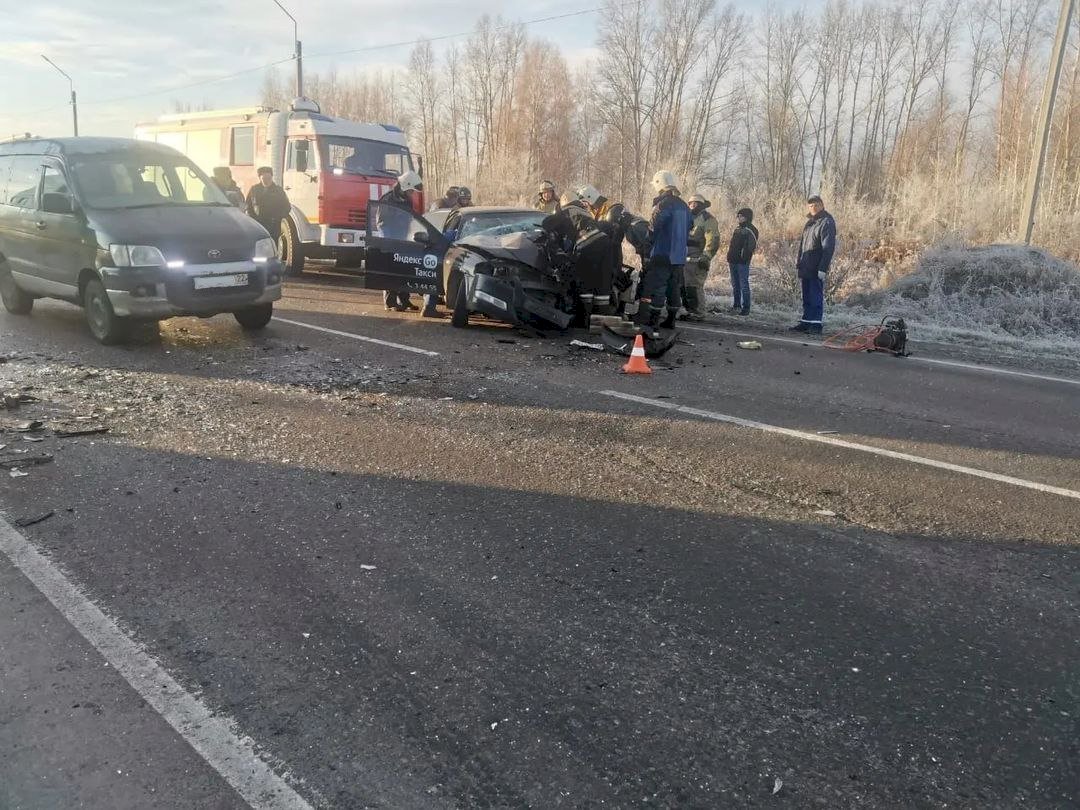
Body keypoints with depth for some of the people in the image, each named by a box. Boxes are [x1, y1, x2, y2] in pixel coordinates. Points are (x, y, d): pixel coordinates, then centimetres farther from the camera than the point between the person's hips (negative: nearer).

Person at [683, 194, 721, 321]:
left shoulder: (707, 219, -5)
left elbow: (713, 240, -14)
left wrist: (706, 257, -22)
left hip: (697, 260, -9)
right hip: (686, 259, 9)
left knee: (694, 287, -12)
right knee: (684, 286, 10)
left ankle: (698, 314, -6)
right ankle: (690, 311, 19)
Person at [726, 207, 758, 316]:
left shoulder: (750, 230, -9)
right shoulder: (738, 228, 17)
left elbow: (751, 246, -16)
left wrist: (744, 257, -21)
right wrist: (730, 257, 16)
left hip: (742, 262, -9)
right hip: (733, 260, 9)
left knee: (744, 285, -7)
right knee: (735, 284, 14)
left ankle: (746, 308, -3)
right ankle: (736, 306, 22)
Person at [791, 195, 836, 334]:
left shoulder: (827, 223, -11)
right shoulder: (810, 222, 16)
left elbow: (828, 248, -17)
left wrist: (823, 268, -21)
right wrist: (799, 263, 17)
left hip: (816, 270, -8)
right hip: (806, 269, 8)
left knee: (816, 297, -5)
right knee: (806, 297, 11)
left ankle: (816, 324, -1)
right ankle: (806, 322, 17)